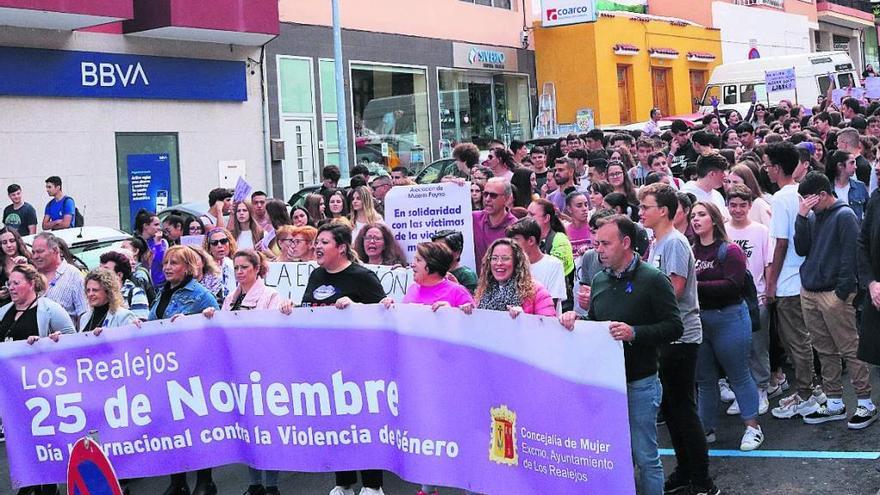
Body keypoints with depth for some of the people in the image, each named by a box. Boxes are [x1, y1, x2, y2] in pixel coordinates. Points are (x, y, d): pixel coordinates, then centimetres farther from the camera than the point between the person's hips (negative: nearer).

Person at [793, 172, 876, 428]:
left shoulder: (844, 215, -6)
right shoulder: (812, 216, 14)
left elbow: (851, 254, -10)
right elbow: (801, 249, 6)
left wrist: (843, 291, -14)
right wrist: (802, 217, -4)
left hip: (834, 294, -7)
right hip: (809, 292, 7)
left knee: (850, 349, -3)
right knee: (825, 351, 11)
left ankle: (866, 404, 4)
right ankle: (834, 403, 19)